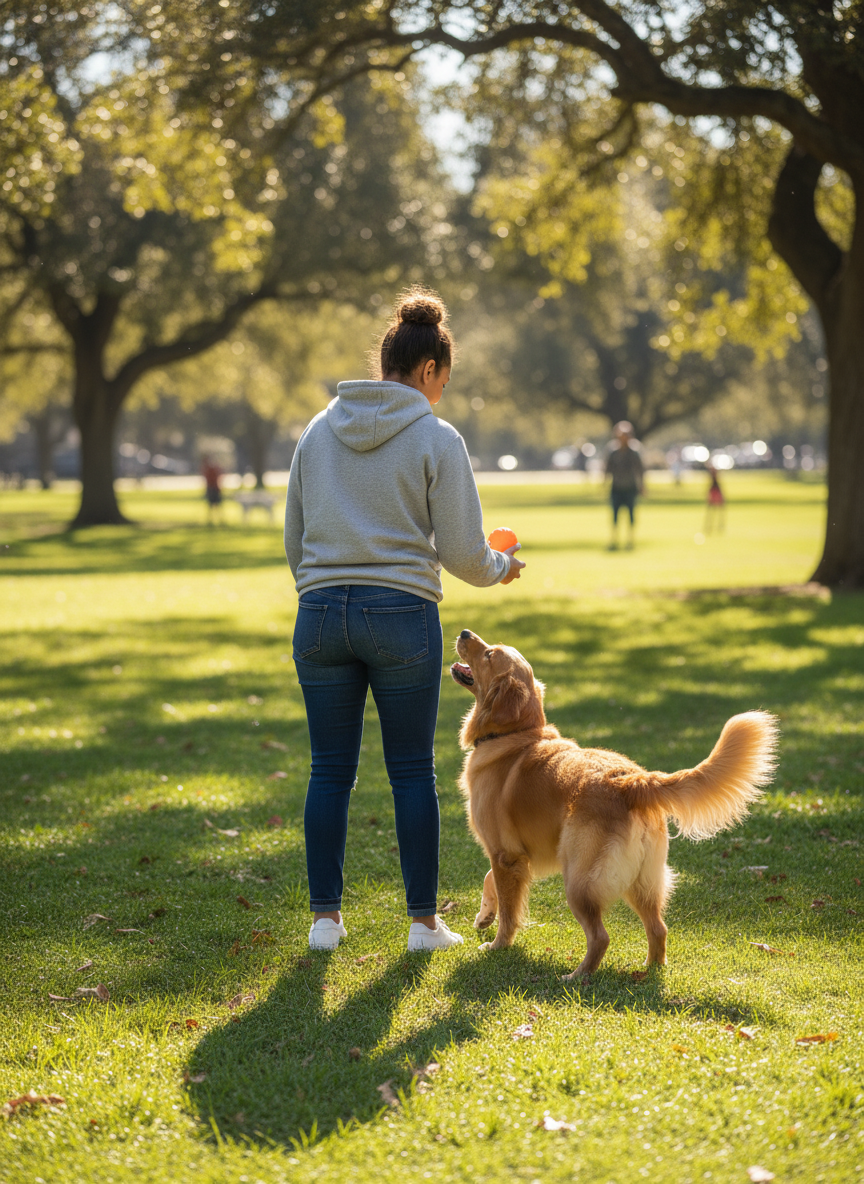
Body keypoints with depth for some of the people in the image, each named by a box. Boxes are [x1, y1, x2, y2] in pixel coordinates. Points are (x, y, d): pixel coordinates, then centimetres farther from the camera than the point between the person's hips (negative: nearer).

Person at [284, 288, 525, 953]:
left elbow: (294, 538, 14)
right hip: (402, 616, -3)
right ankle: (423, 920, 12)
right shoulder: (437, 439, -4)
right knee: (413, 772, 6)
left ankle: (325, 917, 13)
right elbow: (462, 552, -5)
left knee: (331, 771, 10)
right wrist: (502, 568, 15)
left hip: (321, 615, 4)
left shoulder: (319, 431, 9)